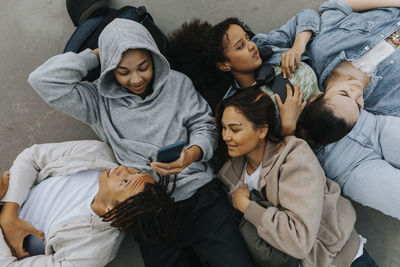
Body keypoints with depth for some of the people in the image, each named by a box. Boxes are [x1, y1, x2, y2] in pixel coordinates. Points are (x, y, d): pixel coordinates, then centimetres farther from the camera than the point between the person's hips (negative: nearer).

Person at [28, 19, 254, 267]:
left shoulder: (177, 83, 6)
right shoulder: (100, 101, 2)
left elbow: (204, 125, 6)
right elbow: (44, 79, -7)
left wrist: (192, 153, -15)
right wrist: (97, 54, -1)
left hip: (200, 193, 1)